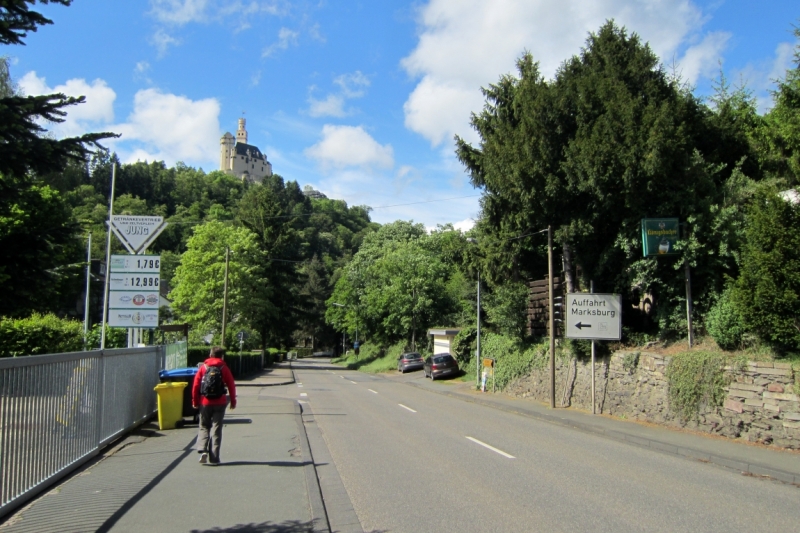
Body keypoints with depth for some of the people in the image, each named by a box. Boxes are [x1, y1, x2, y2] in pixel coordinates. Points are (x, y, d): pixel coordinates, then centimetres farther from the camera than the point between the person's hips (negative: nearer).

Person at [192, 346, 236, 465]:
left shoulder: (203, 367, 3)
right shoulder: (224, 368, 0)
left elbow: (195, 385, -1)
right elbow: (231, 386, -1)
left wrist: (195, 401, 8)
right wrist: (233, 401, 10)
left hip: (205, 402, 1)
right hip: (220, 403, -1)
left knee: (204, 427, 15)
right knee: (216, 429, 4)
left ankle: (202, 450, -7)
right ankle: (213, 458, 2)